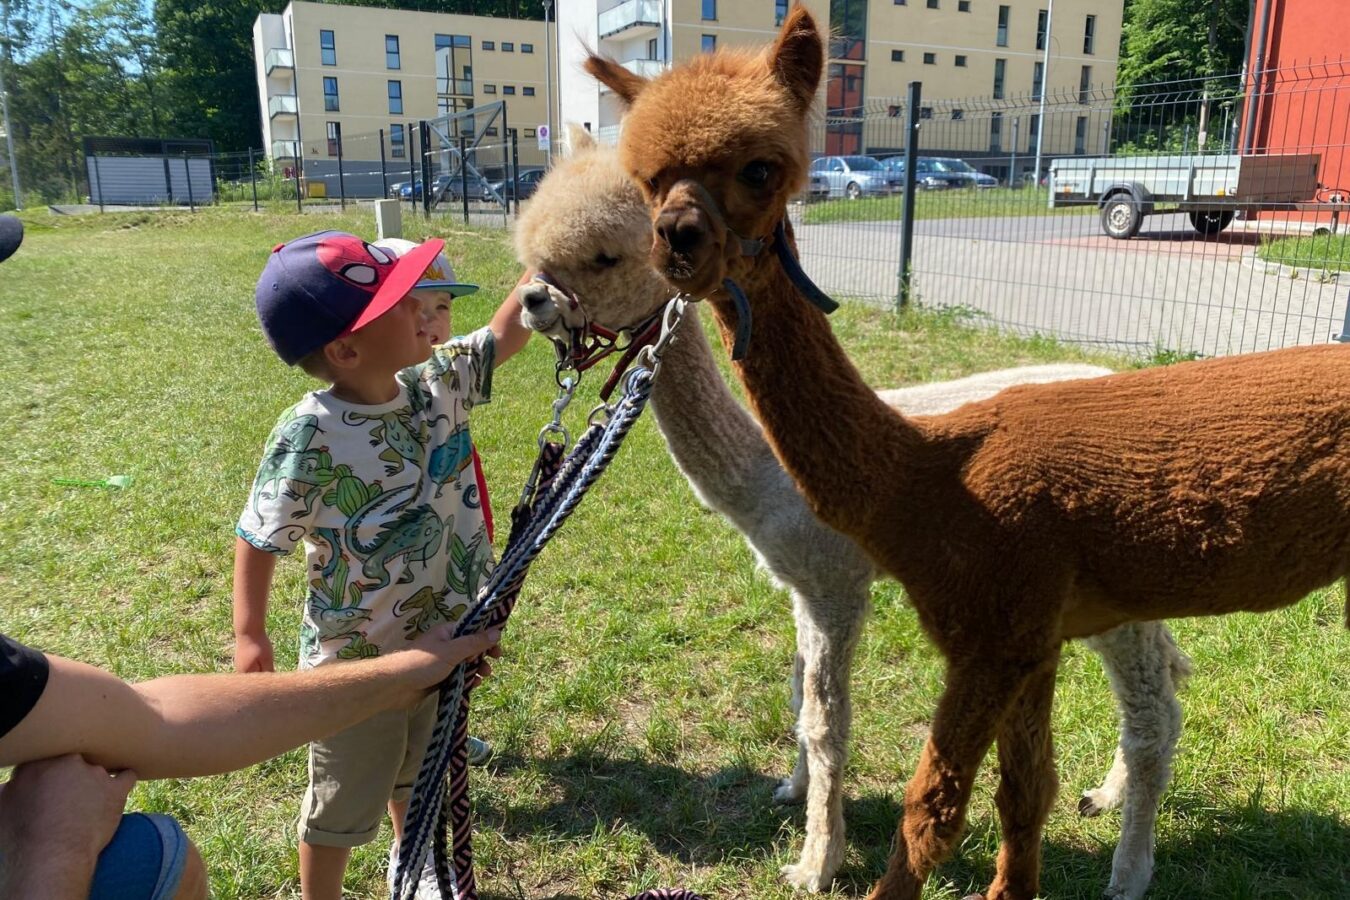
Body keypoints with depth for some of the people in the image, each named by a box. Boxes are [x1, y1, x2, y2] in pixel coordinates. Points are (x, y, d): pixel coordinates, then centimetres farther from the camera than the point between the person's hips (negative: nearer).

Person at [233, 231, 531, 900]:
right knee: (342, 801, 15)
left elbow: (503, 335, 2)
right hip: (355, 665, -6)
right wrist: (249, 634, -15)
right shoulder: (311, 435, -27)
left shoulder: (437, 384, -9)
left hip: (437, 639, 7)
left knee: (416, 770, 30)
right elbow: (258, 536, -16)